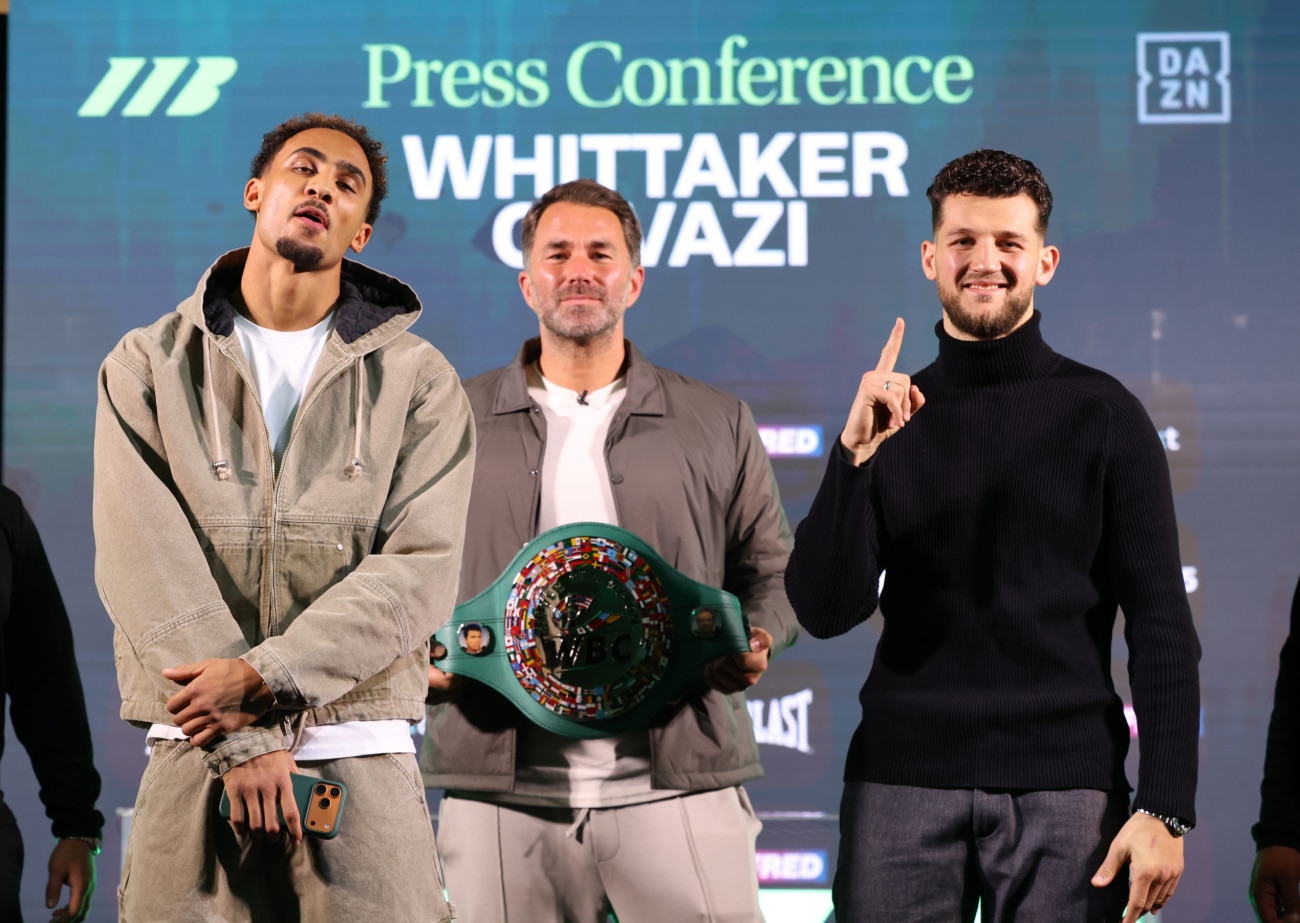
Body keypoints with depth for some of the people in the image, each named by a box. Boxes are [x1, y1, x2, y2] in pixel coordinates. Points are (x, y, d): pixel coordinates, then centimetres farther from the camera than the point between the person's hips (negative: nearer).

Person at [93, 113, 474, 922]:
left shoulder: (418, 380, 8)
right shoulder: (149, 368, 8)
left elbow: (419, 570, -3)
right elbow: (147, 565, -2)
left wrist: (264, 676, -14)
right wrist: (243, 736, -12)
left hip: (362, 757, 0)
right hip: (194, 754, 0)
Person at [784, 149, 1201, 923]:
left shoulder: (1101, 414, 3)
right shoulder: (893, 414, 8)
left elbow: (1162, 624, 0)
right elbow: (825, 612, 0)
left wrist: (1166, 807, -8)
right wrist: (856, 455, -12)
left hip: (1063, 780, -1)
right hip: (905, 778, 1)